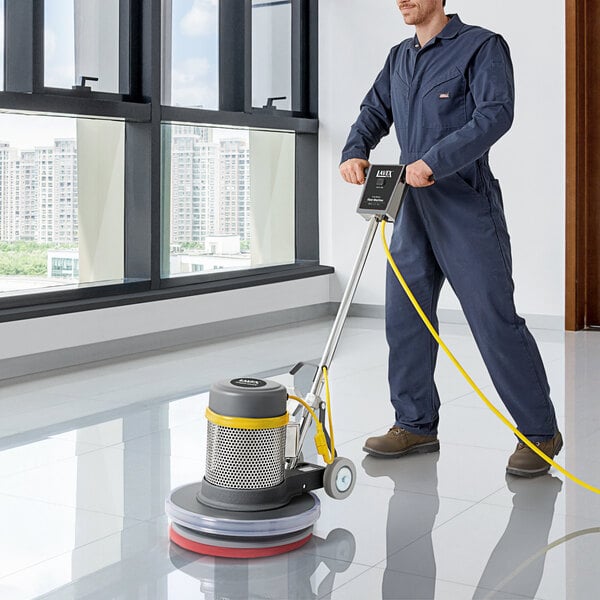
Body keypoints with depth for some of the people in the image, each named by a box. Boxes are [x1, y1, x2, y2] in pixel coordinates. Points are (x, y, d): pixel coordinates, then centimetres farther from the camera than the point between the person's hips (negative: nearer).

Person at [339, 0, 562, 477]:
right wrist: (355, 152, -6)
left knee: (495, 319, -7)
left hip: (466, 205, -7)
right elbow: (375, 111, 16)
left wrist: (434, 161, -25)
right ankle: (416, 424, 19)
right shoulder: (400, 58, 17)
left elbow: (496, 114, -17)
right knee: (404, 314, 7)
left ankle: (540, 431, 5)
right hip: (414, 206, 7)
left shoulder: (481, 46, -5)